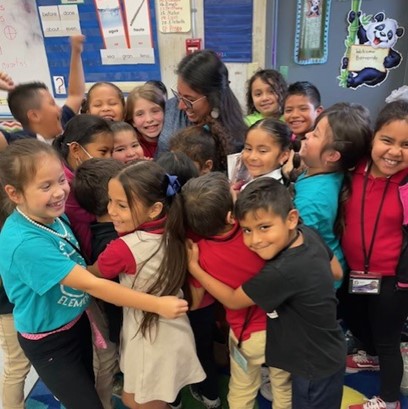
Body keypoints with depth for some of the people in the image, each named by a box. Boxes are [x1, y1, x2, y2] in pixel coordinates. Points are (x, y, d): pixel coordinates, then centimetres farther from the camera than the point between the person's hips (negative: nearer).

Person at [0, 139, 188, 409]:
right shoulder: (26, 243, -34)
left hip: (77, 322, 7)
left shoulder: (54, 214, -9)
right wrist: (157, 304, -34)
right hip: (49, 341, -7)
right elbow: (90, 284, -35)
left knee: (87, 387, 28)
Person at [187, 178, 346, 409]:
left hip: (316, 367, -7)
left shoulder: (281, 272, -38)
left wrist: (193, 267, -14)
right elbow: (337, 271, 5)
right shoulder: (310, 234, -15)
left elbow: (232, 300, -20)